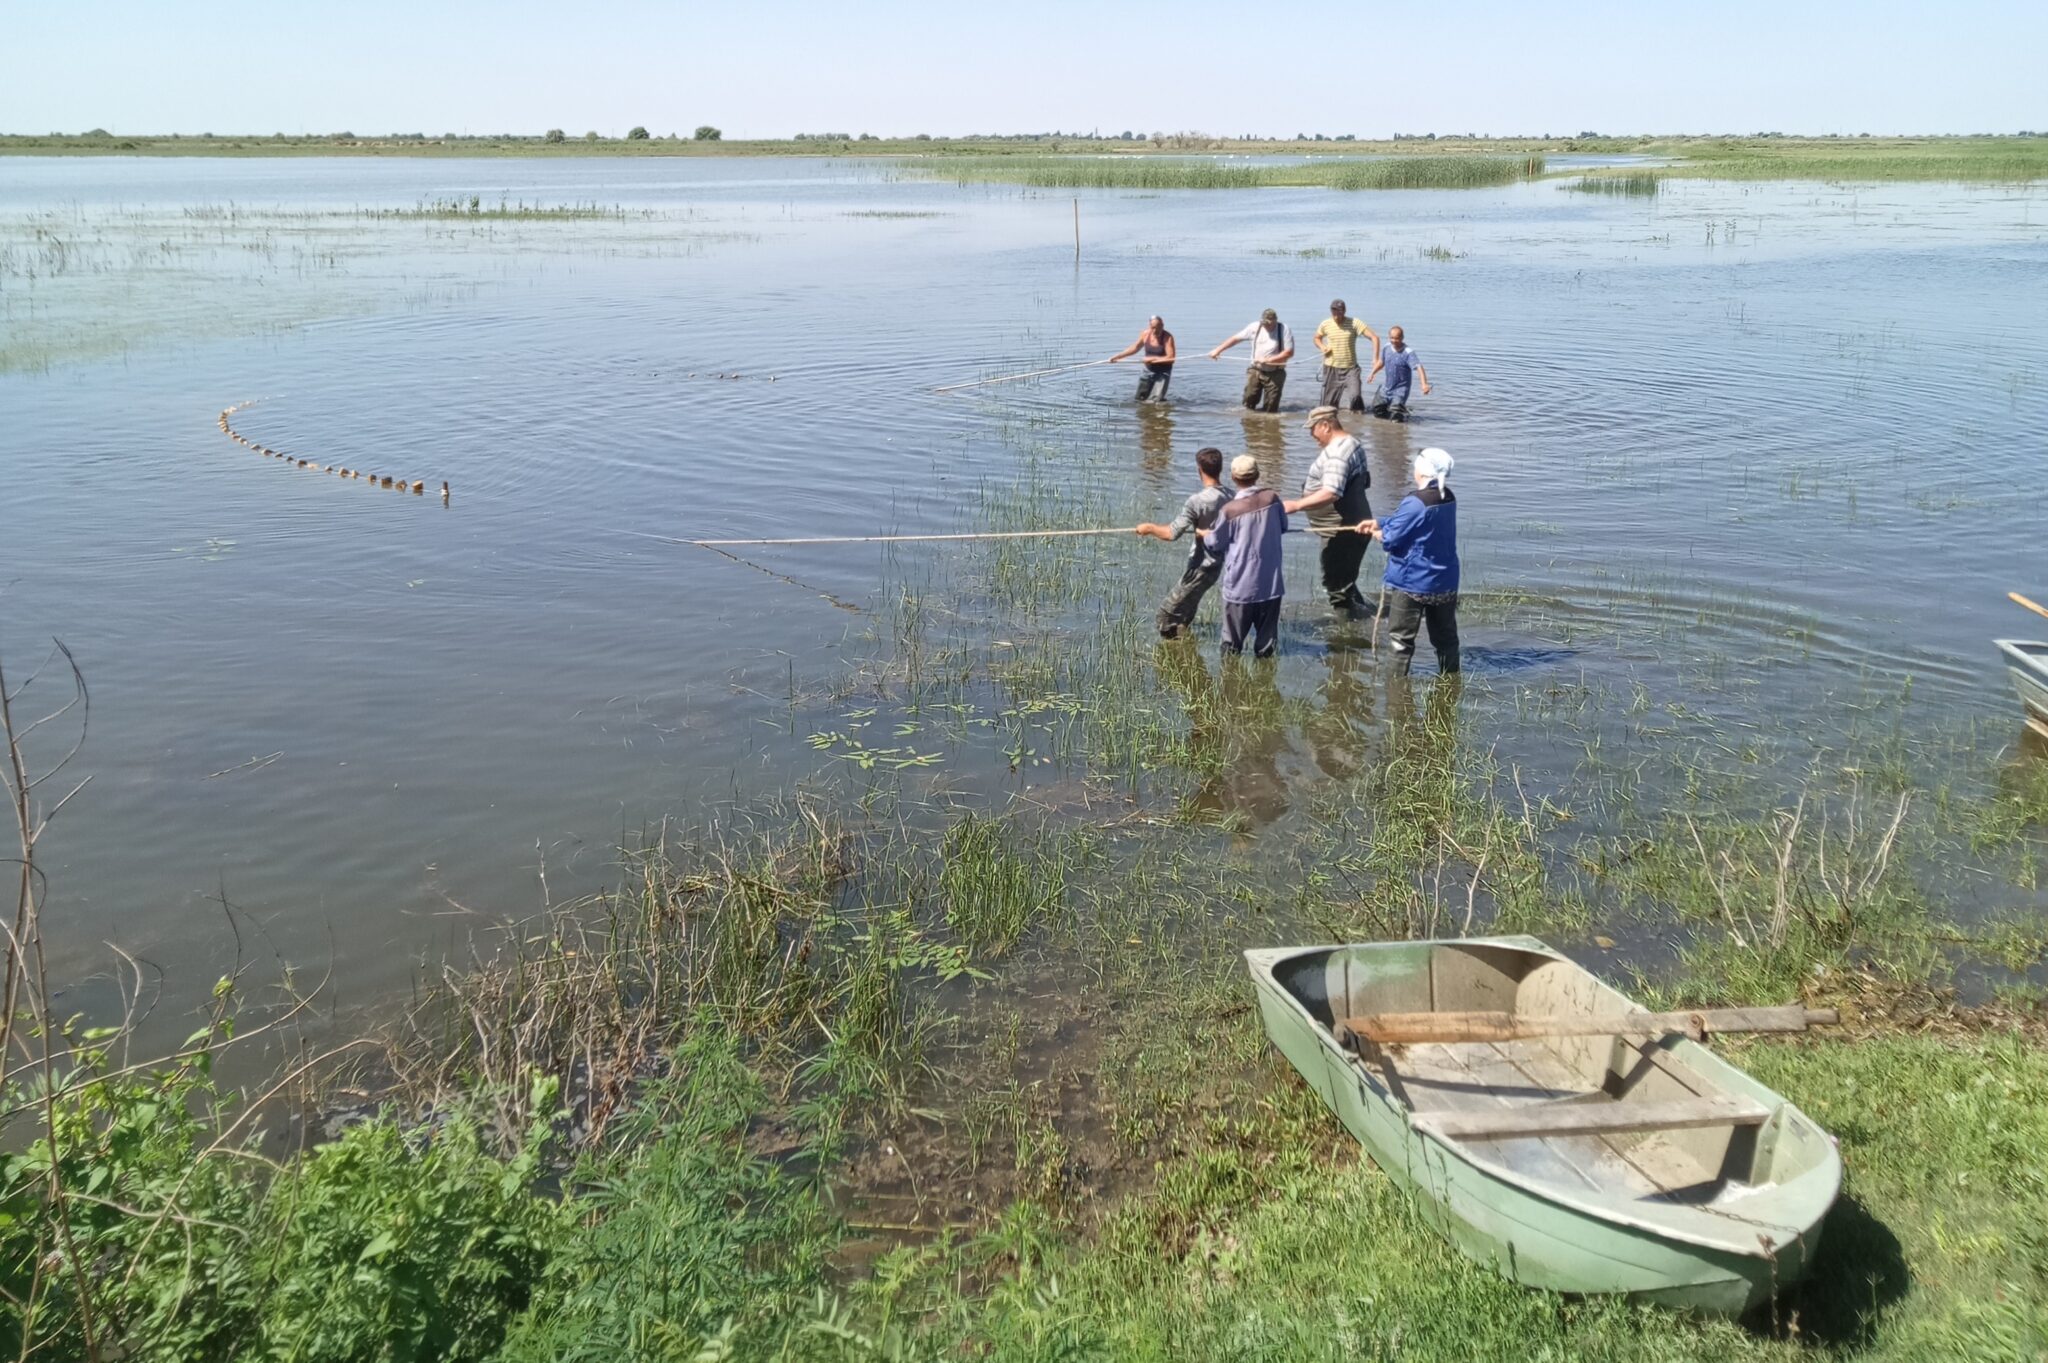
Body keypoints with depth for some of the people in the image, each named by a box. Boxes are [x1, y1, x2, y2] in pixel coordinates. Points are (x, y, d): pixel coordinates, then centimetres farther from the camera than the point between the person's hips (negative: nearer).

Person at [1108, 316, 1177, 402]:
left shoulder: (1167, 337, -21)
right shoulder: (1145, 334, -5)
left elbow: (1170, 358, -27)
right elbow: (1135, 347, 10)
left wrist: (1152, 359, -24)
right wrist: (1117, 356, 6)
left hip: (1163, 371, -5)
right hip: (1148, 370, 5)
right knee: (1139, 399, 9)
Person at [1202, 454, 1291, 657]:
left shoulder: (1230, 509, -15)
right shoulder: (1271, 498, -6)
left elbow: (1216, 543, -2)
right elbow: (1283, 527, 11)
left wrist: (1205, 533, 19)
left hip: (1240, 585, -3)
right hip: (1270, 583, 3)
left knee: (1232, 642, 10)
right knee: (1266, 636, 13)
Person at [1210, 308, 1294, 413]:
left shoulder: (1284, 331, -11)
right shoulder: (1255, 327, -3)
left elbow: (1289, 352, -15)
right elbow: (1236, 338, 5)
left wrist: (1268, 360, -20)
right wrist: (1218, 350, 2)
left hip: (1275, 373, -2)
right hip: (1256, 370, 2)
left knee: (1271, 408, -1)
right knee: (1249, 401, -3)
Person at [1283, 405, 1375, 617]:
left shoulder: (1336, 453, -23)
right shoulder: (1352, 443, 12)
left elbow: (1330, 493, -35)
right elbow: (1365, 480, 24)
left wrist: (1296, 505, -35)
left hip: (1341, 531, -11)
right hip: (1353, 526, 11)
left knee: (1337, 585, -4)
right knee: (1344, 581, 23)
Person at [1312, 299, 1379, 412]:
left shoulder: (1354, 323, -8)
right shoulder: (1326, 325, 0)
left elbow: (1374, 337, -11)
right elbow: (1316, 338, 20)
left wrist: (1376, 359, -20)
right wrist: (1322, 347, -3)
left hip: (1351, 368, -2)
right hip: (1331, 368, 2)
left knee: (1355, 395, -17)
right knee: (1330, 400, 5)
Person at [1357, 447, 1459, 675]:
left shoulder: (1415, 503, -21)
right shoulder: (1448, 499, 5)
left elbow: (1390, 540, -17)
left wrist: (1376, 532, 3)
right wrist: (1379, 523, 10)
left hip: (1412, 583, -7)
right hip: (1445, 583, 8)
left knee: (1401, 638, 3)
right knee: (1445, 636, 15)